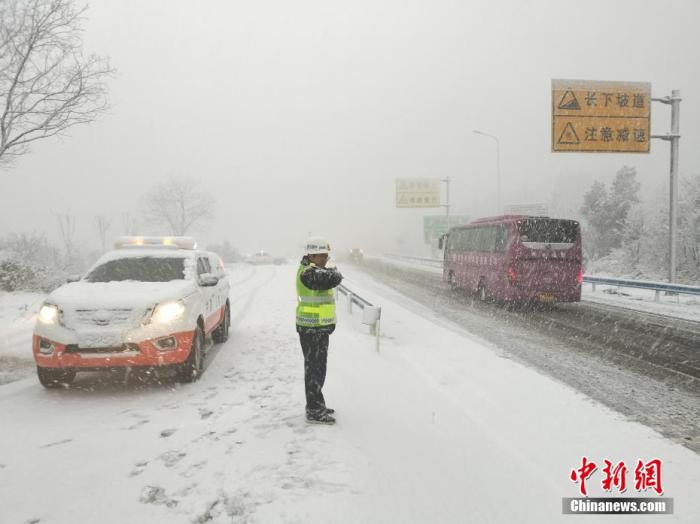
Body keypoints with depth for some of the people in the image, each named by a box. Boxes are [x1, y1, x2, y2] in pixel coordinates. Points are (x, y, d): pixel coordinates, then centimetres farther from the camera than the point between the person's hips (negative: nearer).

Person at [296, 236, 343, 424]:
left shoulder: (313, 271, 16)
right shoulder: (308, 273, -20)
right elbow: (334, 279, -28)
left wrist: (330, 272, -5)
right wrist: (335, 272, -8)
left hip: (319, 327, 11)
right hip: (312, 329, -11)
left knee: (317, 367, 18)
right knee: (314, 368, -4)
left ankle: (316, 405, 30)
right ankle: (314, 411, 3)